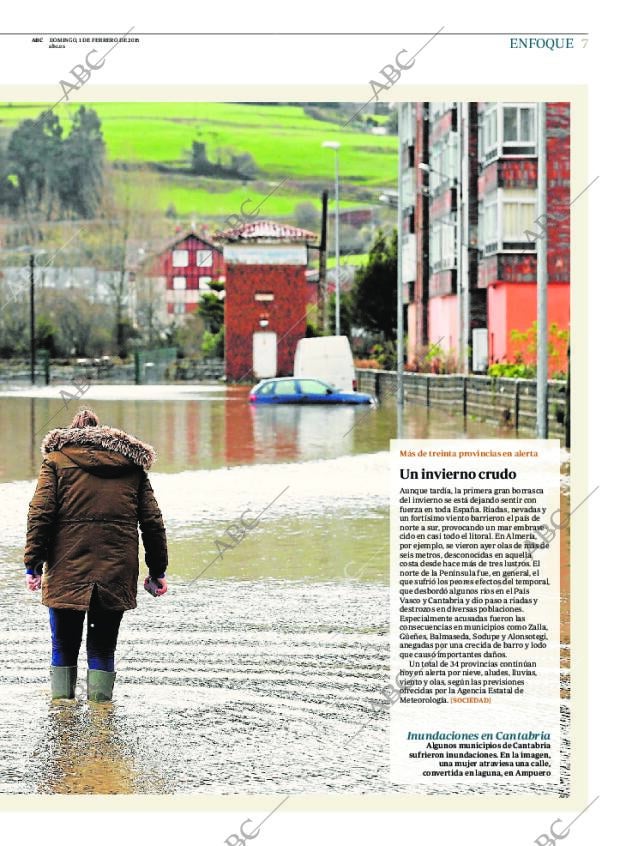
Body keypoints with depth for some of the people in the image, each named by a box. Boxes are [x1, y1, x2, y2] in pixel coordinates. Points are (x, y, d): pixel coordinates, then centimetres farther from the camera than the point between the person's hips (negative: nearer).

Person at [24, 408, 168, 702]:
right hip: (117, 573, 2)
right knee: (103, 645, 9)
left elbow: (40, 515, -4)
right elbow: (153, 521, 11)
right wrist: (157, 571, 15)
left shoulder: (56, 460, 7)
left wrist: (33, 564, -3)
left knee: (64, 646, 11)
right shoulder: (132, 464, 14)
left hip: (67, 570, -1)